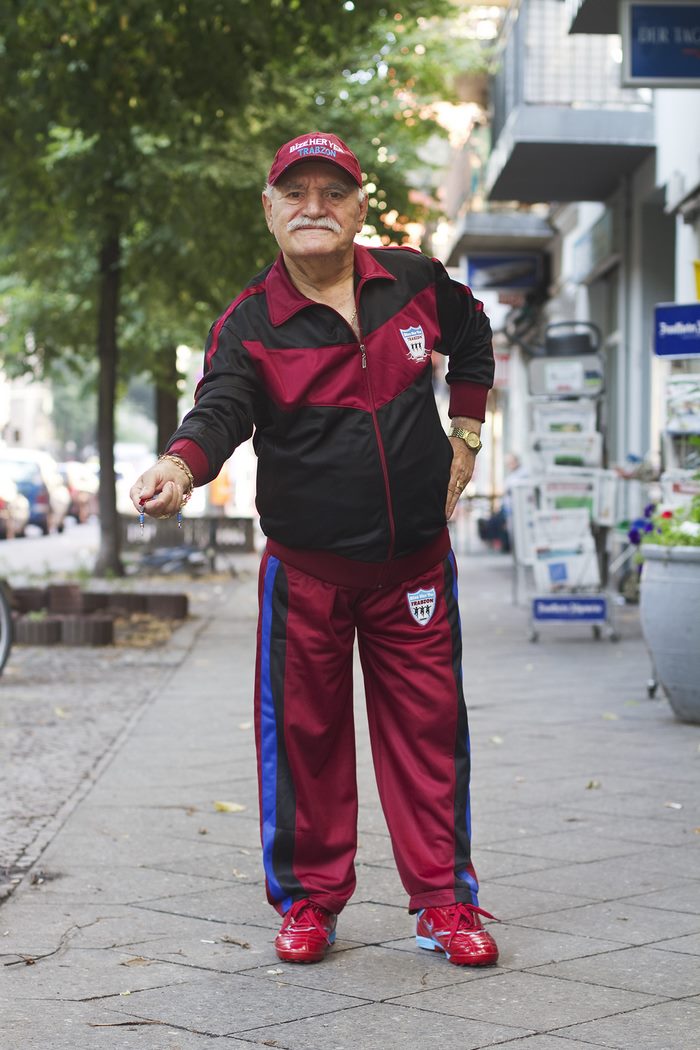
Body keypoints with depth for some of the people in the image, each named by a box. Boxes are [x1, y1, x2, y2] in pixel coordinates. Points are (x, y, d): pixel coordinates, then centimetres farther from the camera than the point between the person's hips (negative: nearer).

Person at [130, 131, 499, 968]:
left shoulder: (414, 282, 2)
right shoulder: (250, 324, -7)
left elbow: (472, 337, 23)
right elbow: (220, 409, -25)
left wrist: (465, 435, 17)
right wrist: (179, 466, -46)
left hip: (414, 560, 2)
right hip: (306, 568, -2)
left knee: (428, 726, 5)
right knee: (303, 732, 3)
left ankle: (443, 902, 16)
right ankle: (309, 900, 18)